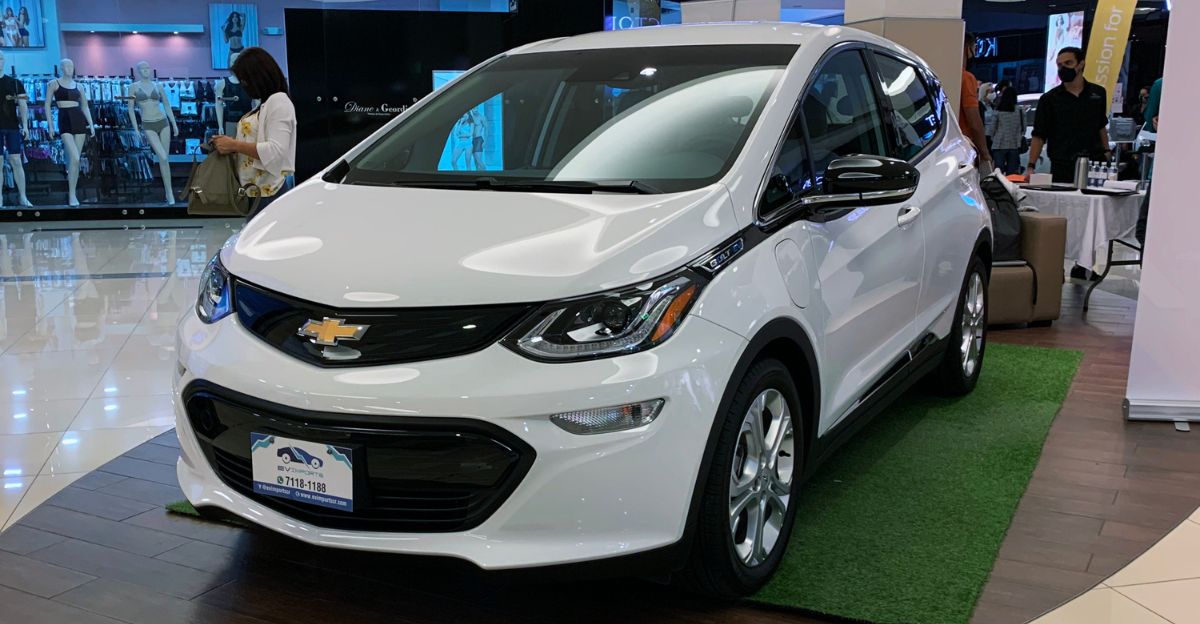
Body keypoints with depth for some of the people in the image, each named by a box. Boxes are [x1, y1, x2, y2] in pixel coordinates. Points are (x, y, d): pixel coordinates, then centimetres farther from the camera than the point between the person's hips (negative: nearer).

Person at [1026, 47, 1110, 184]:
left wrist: (1106, 152, 11)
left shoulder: (1098, 93, 9)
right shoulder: (1049, 99, 0)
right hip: (1062, 167, -2)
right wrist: (1031, 166, -13)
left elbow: (1101, 126, 21)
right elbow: (1039, 136, -3)